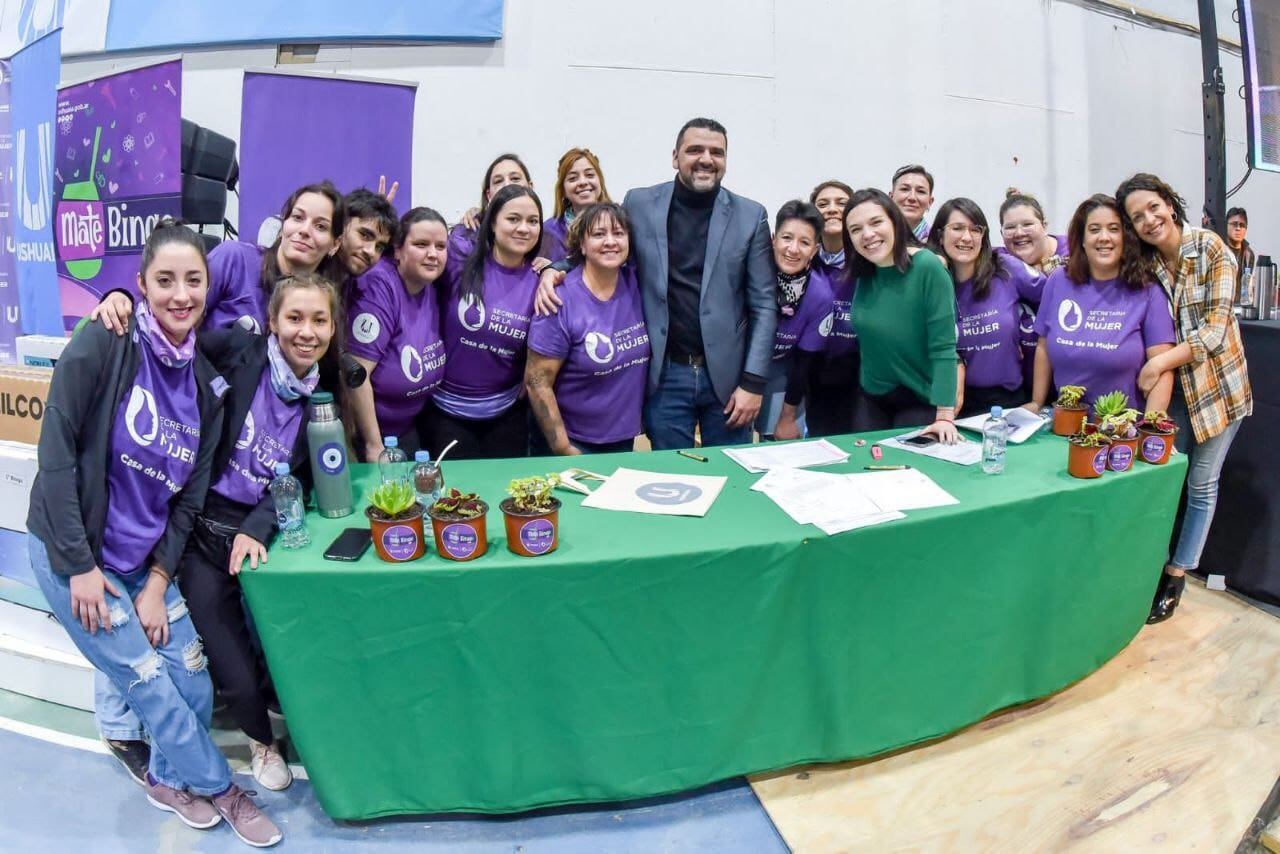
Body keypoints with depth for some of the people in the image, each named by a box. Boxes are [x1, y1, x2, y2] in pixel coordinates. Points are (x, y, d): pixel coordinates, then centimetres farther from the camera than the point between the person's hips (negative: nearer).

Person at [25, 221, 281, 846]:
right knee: (153, 684, -1)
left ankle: (169, 774, 35)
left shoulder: (206, 381, -1)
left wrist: (158, 583, -1)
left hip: (147, 561, 5)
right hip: (73, 553, -5)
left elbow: (190, 495, 3)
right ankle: (215, 785, 23)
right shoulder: (106, 341, -17)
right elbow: (56, 449, -17)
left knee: (193, 684, 4)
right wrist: (79, 563, -16)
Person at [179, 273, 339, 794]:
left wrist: (259, 528, -16)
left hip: (264, 531, 3)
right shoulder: (238, 352, -8)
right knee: (236, 676, 0)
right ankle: (261, 738, 34)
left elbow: (298, 480, -2)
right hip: (206, 531, -2)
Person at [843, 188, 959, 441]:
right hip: (871, 397, 5)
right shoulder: (862, 274, -3)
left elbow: (943, 347, -22)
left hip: (921, 399, -5)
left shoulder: (928, 267, -20)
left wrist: (945, 416, -26)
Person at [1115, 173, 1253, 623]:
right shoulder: (1143, 265, -2)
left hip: (1218, 383, -3)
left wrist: (1160, 363, -28)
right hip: (1172, 388, 3)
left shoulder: (1211, 248, -14)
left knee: (1202, 485, 7)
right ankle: (1155, 567, 19)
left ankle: (1177, 576, 19)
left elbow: (1215, 330, -19)